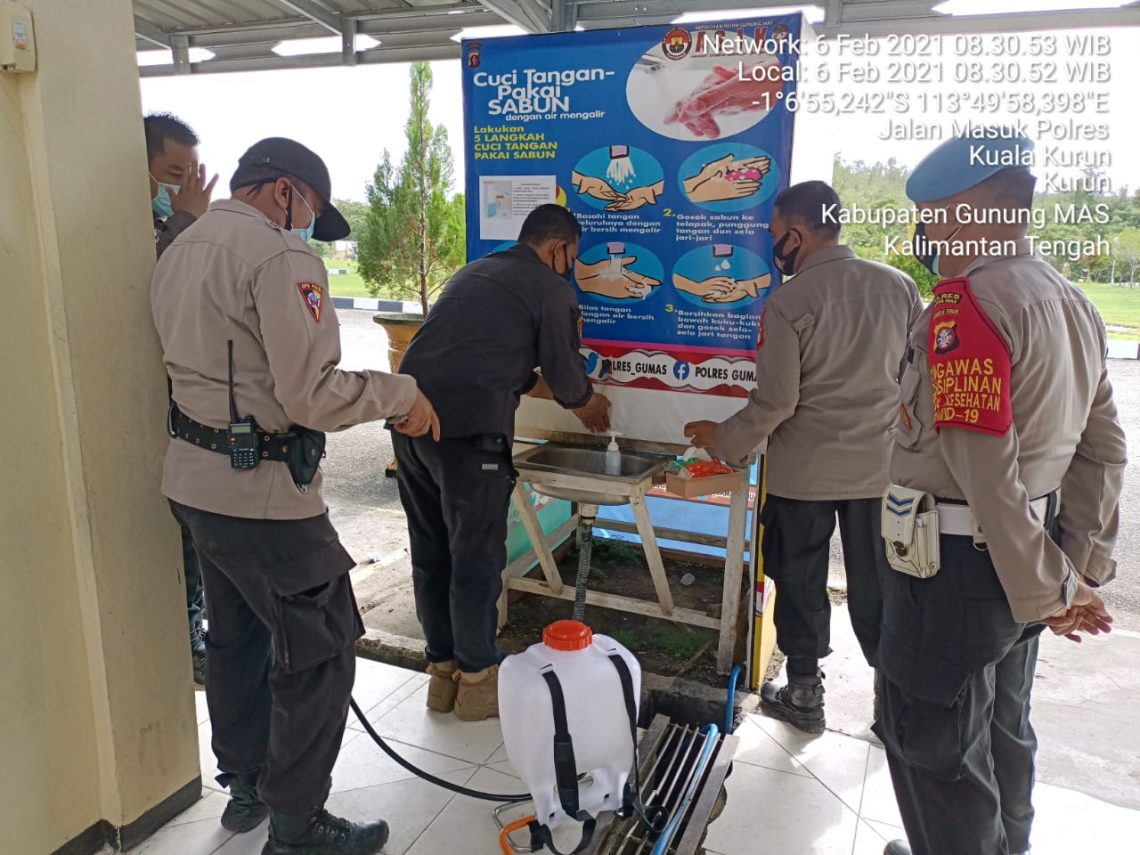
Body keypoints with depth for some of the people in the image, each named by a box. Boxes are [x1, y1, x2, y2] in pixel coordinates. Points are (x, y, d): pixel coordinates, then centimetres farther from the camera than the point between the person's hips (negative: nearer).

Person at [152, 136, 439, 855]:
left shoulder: (179, 251, 12)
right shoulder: (280, 256, -17)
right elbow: (312, 395, -23)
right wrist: (401, 393, -10)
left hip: (194, 478, 10)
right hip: (261, 492, -10)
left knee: (238, 636, 22)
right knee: (321, 652, 3)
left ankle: (245, 786, 39)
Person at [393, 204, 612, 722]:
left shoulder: (475, 272, 26)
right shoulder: (551, 288, 4)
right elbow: (564, 371, 8)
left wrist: (538, 385, 42)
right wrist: (586, 402, 29)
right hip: (468, 430, -8)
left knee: (431, 554, 16)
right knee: (476, 558, 6)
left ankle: (442, 671, 29)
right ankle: (476, 680, 20)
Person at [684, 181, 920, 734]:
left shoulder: (786, 304, -16)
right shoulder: (898, 285, -1)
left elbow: (775, 402, -15)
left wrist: (722, 441, 0)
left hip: (804, 471, -4)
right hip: (880, 466, 4)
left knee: (800, 584, 14)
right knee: (874, 588, 15)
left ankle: (805, 697, 28)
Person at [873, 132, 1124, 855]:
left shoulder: (968, 304, -21)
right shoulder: (1070, 302, 8)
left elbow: (987, 470, -24)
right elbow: (1103, 447, 10)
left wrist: (1047, 590, -14)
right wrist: (1084, 563, 12)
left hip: (954, 561, -9)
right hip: (1016, 561, 9)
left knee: (931, 744, 9)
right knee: (1001, 730, 25)